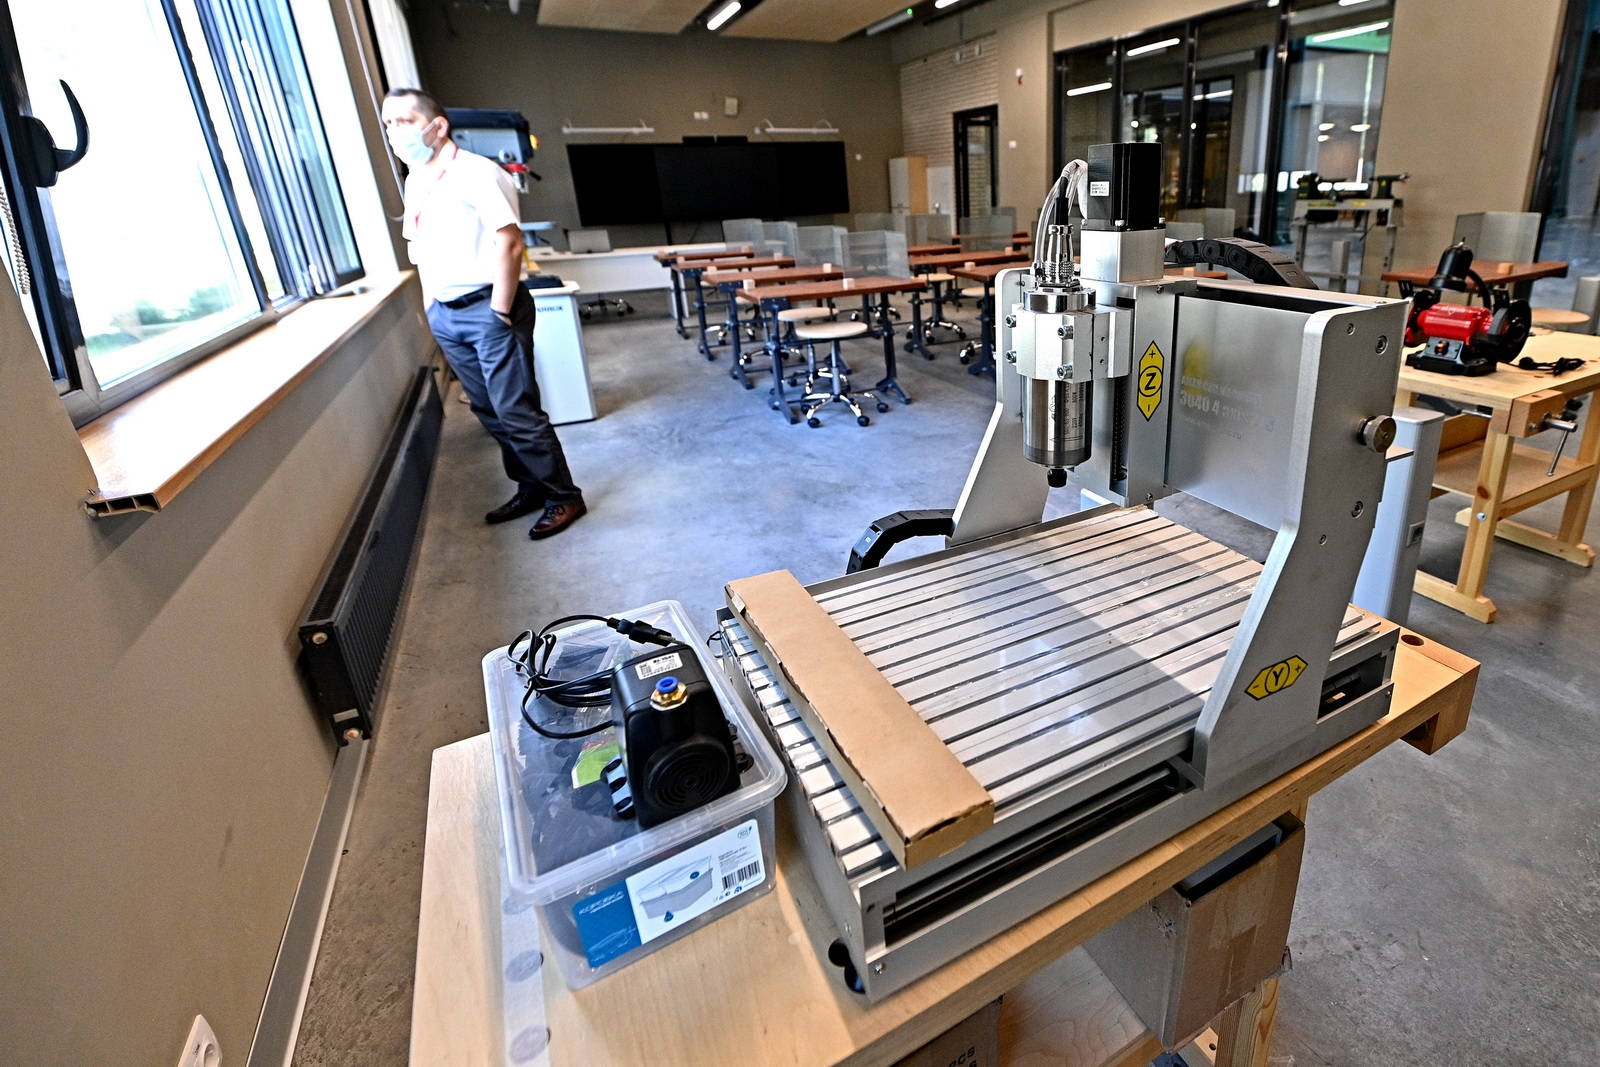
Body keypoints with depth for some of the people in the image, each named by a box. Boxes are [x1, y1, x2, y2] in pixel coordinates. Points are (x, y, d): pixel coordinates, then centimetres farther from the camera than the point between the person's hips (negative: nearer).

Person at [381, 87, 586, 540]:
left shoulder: (476, 173, -11)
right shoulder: (414, 182, 14)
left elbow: (508, 244, -18)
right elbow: (422, 250, 21)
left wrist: (500, 314, -18)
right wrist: (431, 309, 15)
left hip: (487, 307, -8)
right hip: (444, 314, 9)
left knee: (516, 411, -8)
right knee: (489, 411, 12)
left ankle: (564, 497, 4)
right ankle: (530, 487, 24)